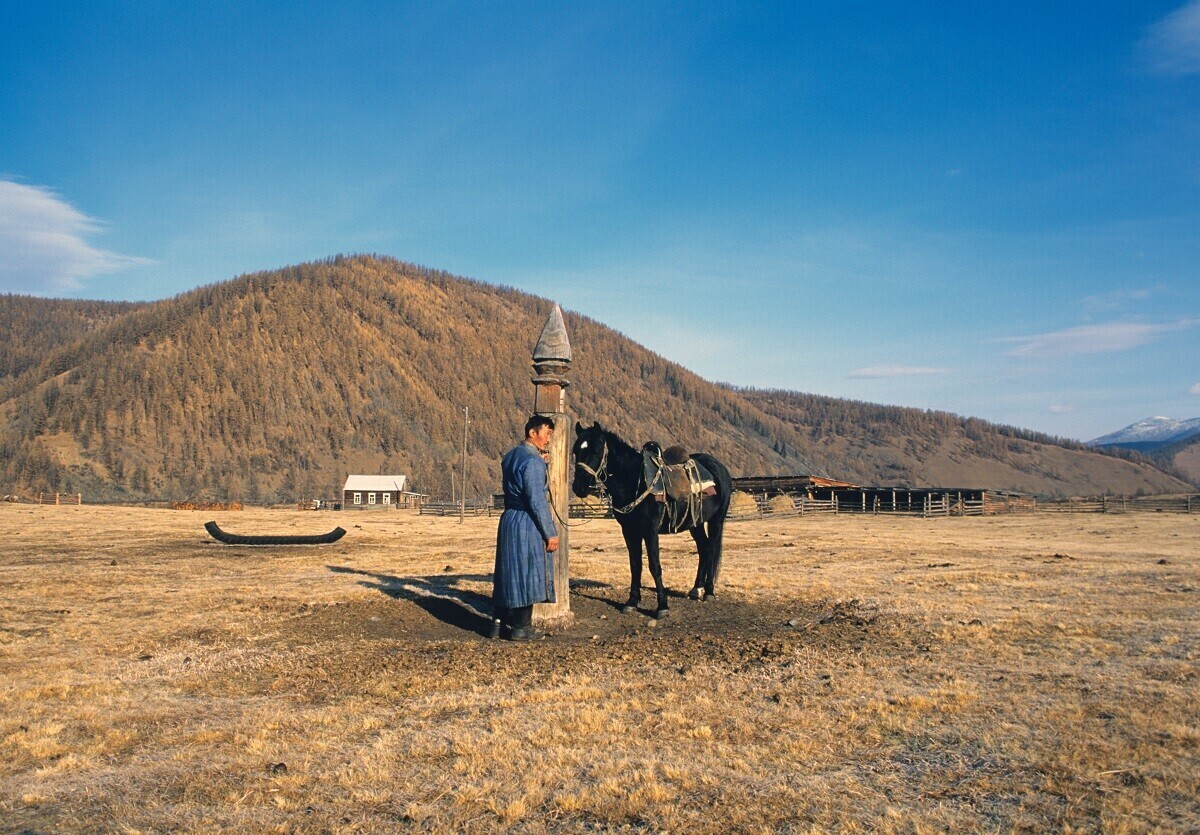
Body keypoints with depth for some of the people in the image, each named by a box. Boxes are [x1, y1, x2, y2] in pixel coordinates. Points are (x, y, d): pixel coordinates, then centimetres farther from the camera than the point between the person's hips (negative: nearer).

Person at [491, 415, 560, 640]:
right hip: (528, 523, -9)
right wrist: (551, 533, -14)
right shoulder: (533, 461, -17)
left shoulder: (510, 456, 11)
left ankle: (499, 622, 22)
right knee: (527, 573, 1)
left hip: (508, 520, 9)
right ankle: (521, 628, 9)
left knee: (509, 571, 16)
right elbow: (537, 501, -20)